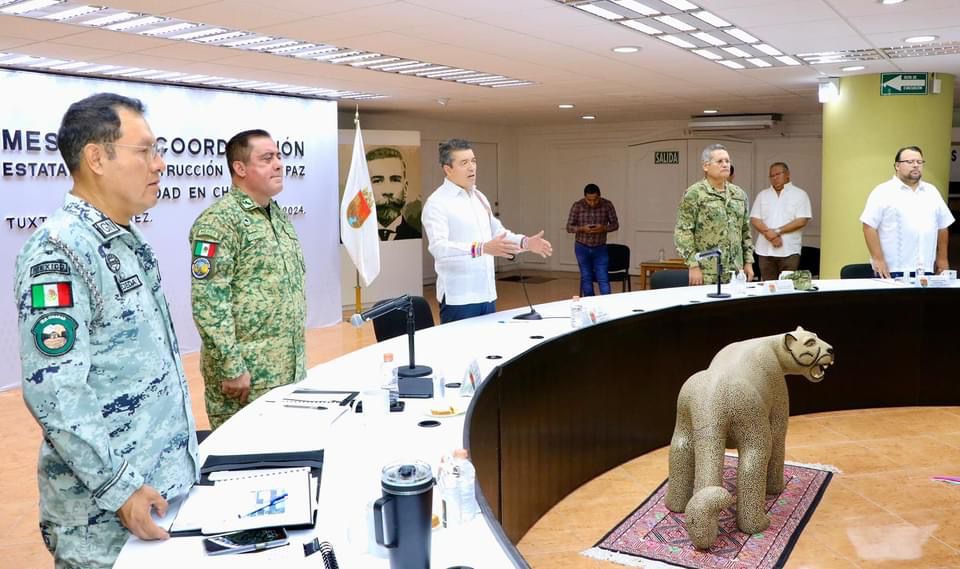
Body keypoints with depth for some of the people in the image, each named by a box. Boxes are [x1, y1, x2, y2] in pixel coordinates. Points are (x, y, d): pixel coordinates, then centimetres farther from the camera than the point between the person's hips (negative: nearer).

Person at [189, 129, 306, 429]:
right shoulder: (219, 220, -14)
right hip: (248, 375, -8)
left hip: (290, 370, 8)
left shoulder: (280, 215, 13)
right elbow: (208, 302, -19)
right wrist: (231, 367, -20)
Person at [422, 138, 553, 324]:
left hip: (487, 294, 8)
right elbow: (439, 247, -26)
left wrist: (526, 242, 3)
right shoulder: (437, 203, -12)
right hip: (458, 299, -8)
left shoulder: (479, 197, 14)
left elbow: (498, 232, 22)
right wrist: (482, 248, -38)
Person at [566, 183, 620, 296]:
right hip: (582, 248, 1)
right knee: (586, 278, 8)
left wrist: (603, 228, -22)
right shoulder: (577, 206, -10)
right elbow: (569, 227, -5)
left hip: (600, 248, 0)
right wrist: (582, 228, -25)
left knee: (603, 279, -5)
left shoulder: (607, 205, -9)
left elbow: (615, 224, -1)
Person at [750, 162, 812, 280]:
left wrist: (778, 232, -12)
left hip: (789, 251, -3)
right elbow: (754, 219, 6)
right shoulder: (762, 195, 15)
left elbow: (802, 221, -5)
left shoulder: (799, 194, 5)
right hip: (765, 250, 3)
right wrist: (768, 233, -12)